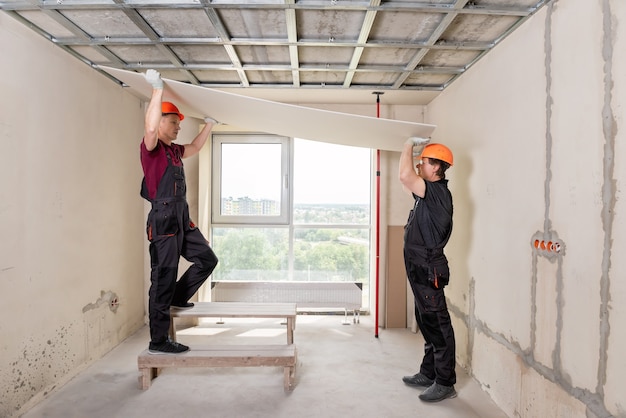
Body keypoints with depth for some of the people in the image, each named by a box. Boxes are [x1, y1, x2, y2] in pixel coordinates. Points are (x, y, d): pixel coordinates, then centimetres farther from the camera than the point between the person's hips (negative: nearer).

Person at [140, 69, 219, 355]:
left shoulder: (174, 150, 18)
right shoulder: (152, 147, -7)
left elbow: (195, 148, 36)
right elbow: (150, 127, -28)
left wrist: (209, 124, 37)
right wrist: (157, 90, -26)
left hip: (181, 218, 9)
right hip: (163, 220, -9)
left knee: (207, 259, 14)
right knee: (163, 278, -4)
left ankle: (178, 298, 32)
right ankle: (158, 342, 6)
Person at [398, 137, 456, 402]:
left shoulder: (437, 192, -18)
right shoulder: (430, 193, 11)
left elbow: (404, 176, -33)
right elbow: (409, 178, 28)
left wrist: (409, 146, -15)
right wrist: (414, 151, 18)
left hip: (429, 270, -10)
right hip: (422, 269, 10)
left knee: (437, 325, 1)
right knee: (427, 323, 18)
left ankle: (445, 383, 13)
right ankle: (428, 374, 32)